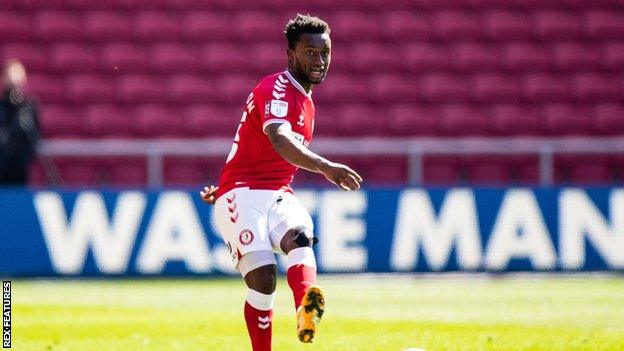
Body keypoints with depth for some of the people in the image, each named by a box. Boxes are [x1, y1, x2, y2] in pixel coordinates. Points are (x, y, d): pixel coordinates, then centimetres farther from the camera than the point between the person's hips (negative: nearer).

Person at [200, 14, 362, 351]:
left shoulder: (305, 101, 19)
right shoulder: (276, 89, -11)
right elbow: (279, 140, -32)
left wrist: (226, 186, 37)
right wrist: (325, 167, -47)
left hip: (278, 196, 6)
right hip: (243, 196, -6)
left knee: (300, 235, -30)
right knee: (262, 278, -22)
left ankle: (306, 311, -60)